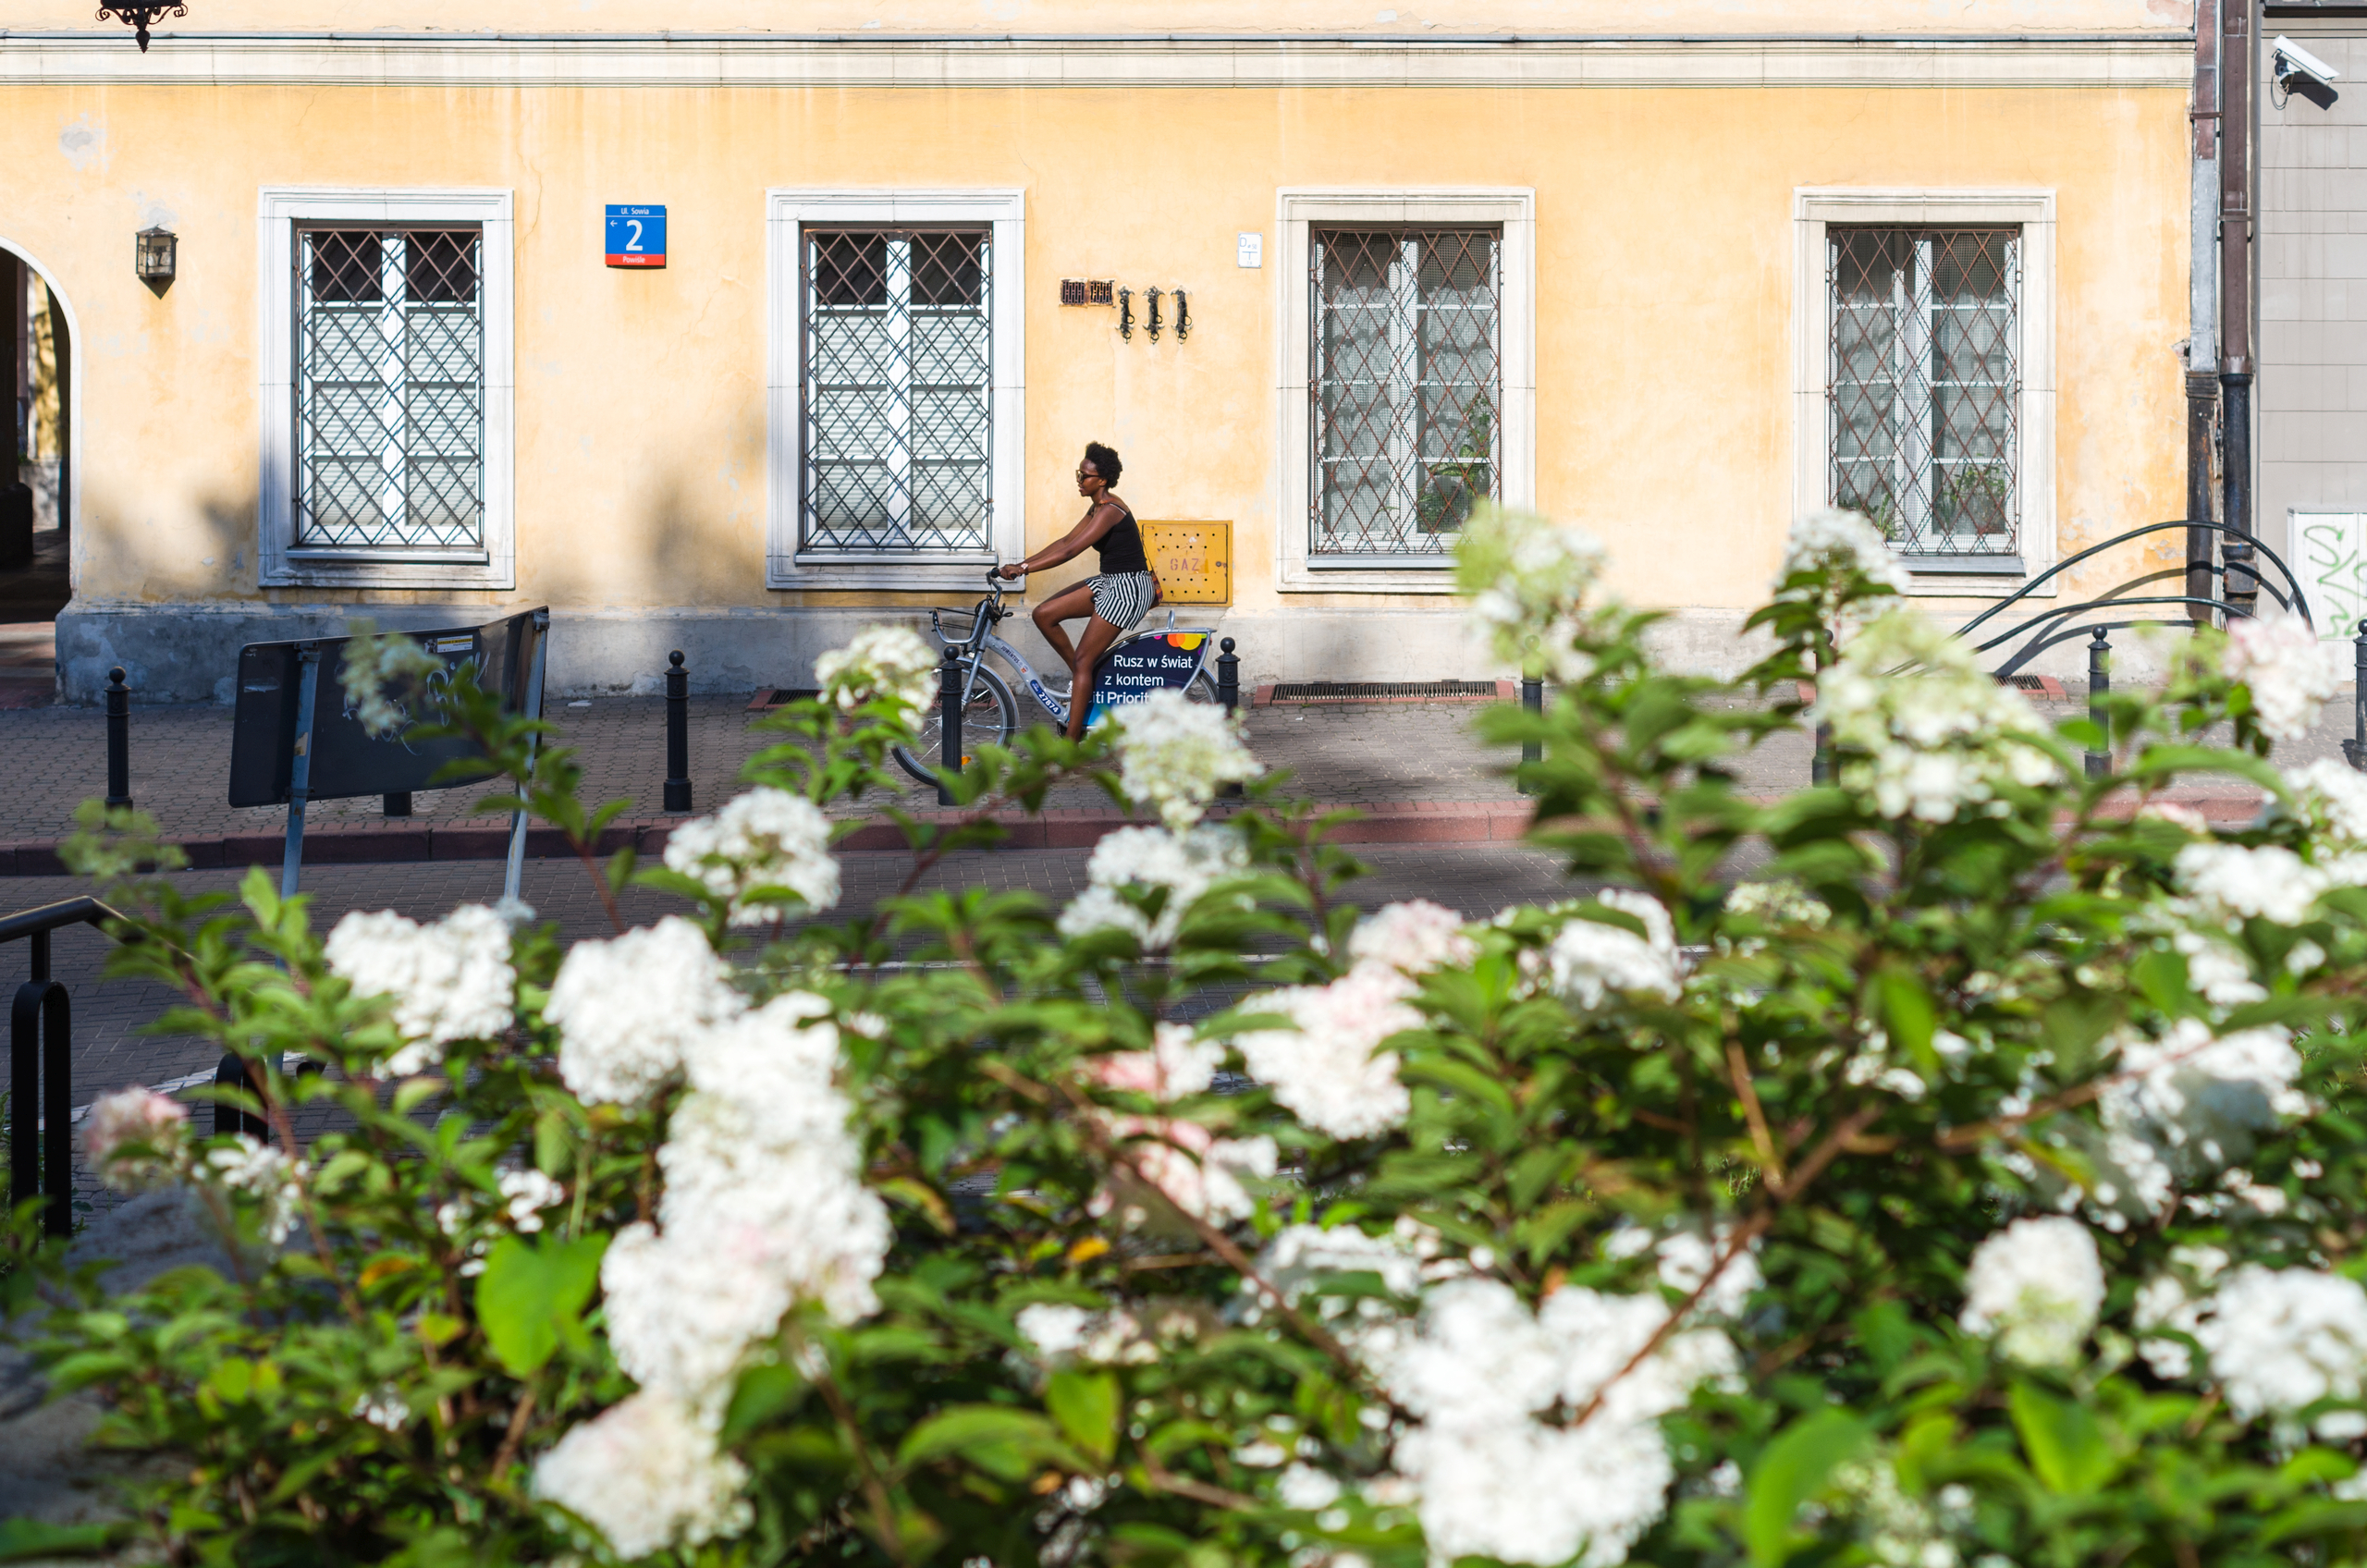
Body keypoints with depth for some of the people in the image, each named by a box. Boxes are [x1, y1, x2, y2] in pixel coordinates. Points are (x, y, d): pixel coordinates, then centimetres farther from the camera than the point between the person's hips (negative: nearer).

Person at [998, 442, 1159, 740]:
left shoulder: (1109, 511, -20)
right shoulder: (1097, 507, 11)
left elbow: (1070, 551, -25)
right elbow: (1065, 541, 15)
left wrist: (1024, 568, -24)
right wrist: (1022, 563, 6)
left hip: (1129, 589, -10)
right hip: (1109, 582, 10)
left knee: (1083, 659, -10)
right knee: (1044, 614, 1)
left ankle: (1071, 743, -9)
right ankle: (1081, 677, 13)